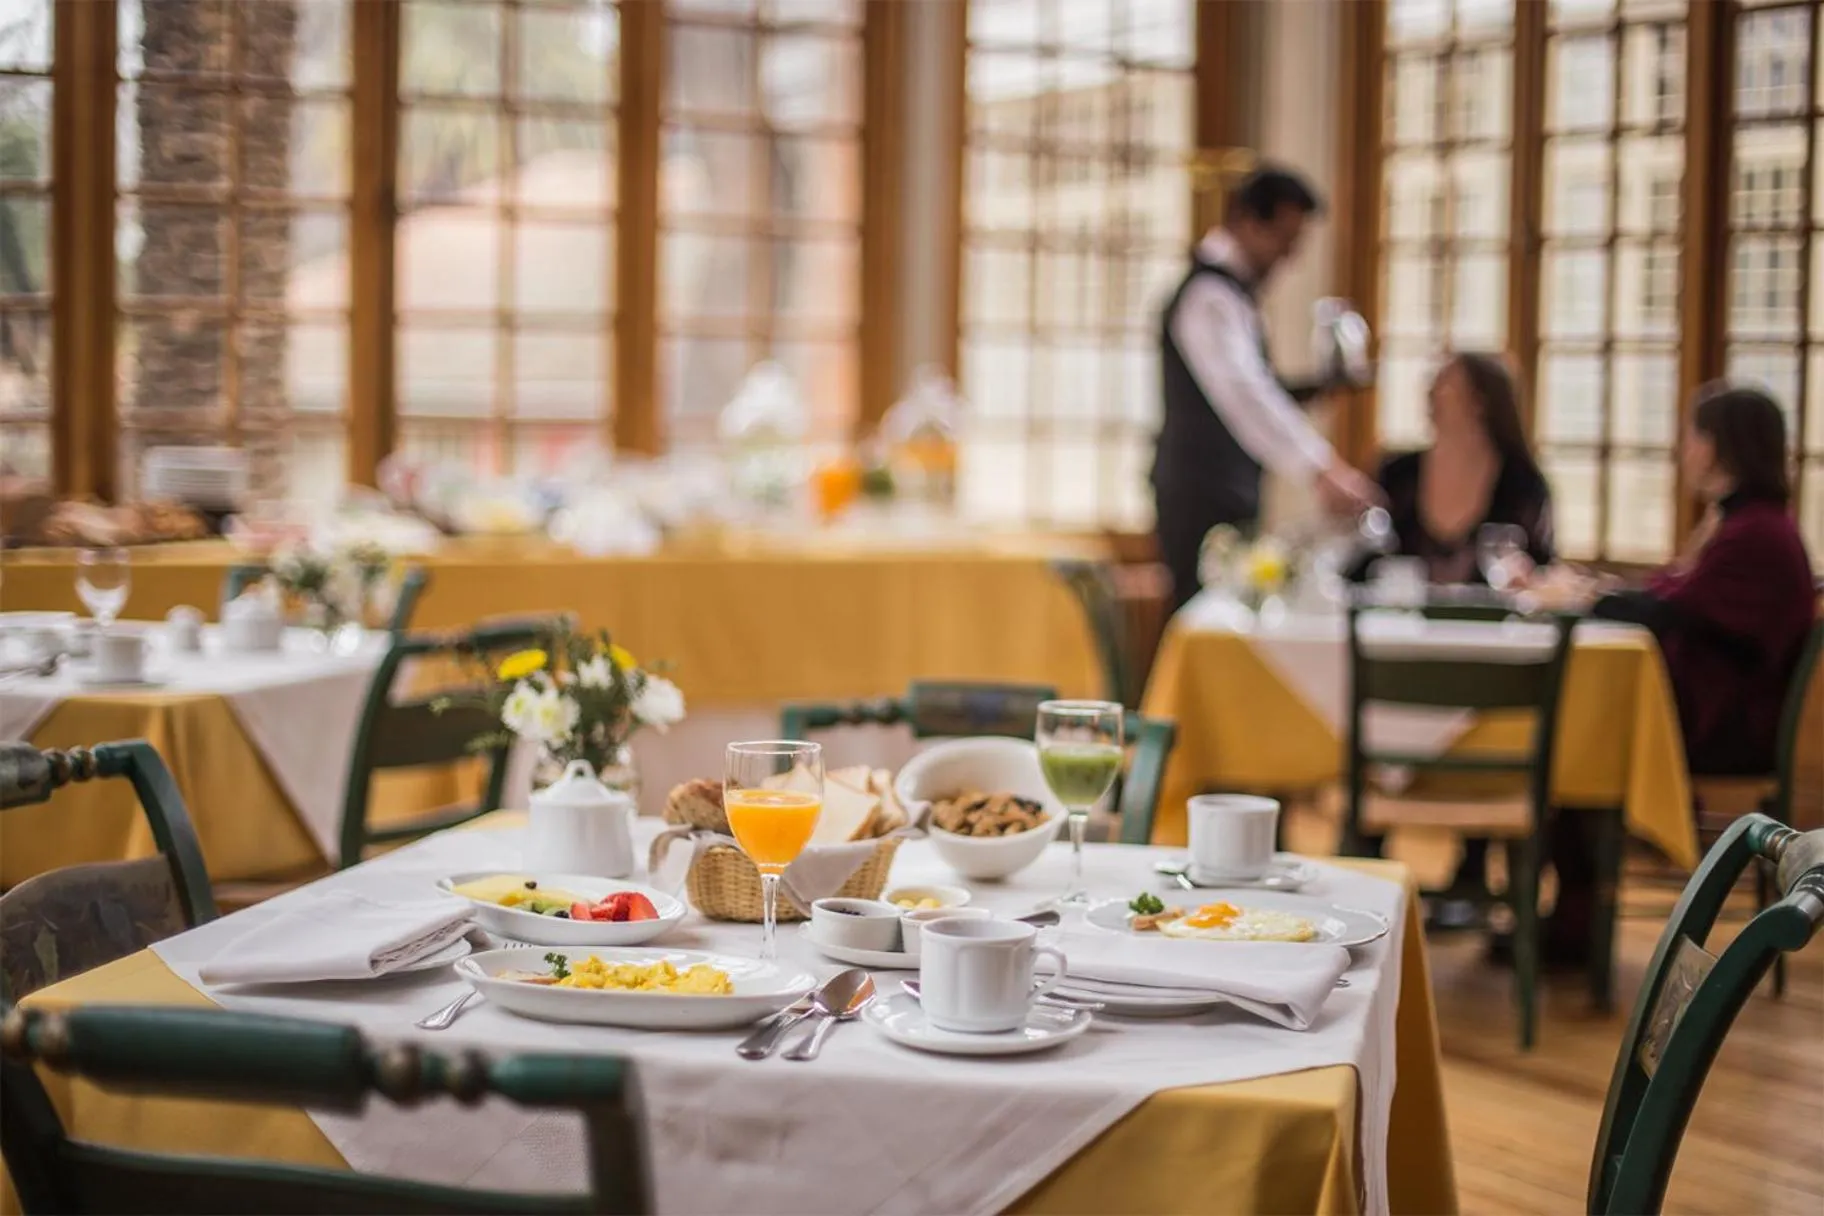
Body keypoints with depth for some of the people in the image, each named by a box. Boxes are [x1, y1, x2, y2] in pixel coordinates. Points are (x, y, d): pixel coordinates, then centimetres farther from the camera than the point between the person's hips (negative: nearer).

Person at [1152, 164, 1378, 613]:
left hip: (1225, 492, 10)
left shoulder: (1229, 288, 15)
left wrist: (1310, 389, 4)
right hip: (1204, 496, -10)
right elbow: (1243, 392, -32)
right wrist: (1322, 467, -41)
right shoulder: (1211, 295, -18)